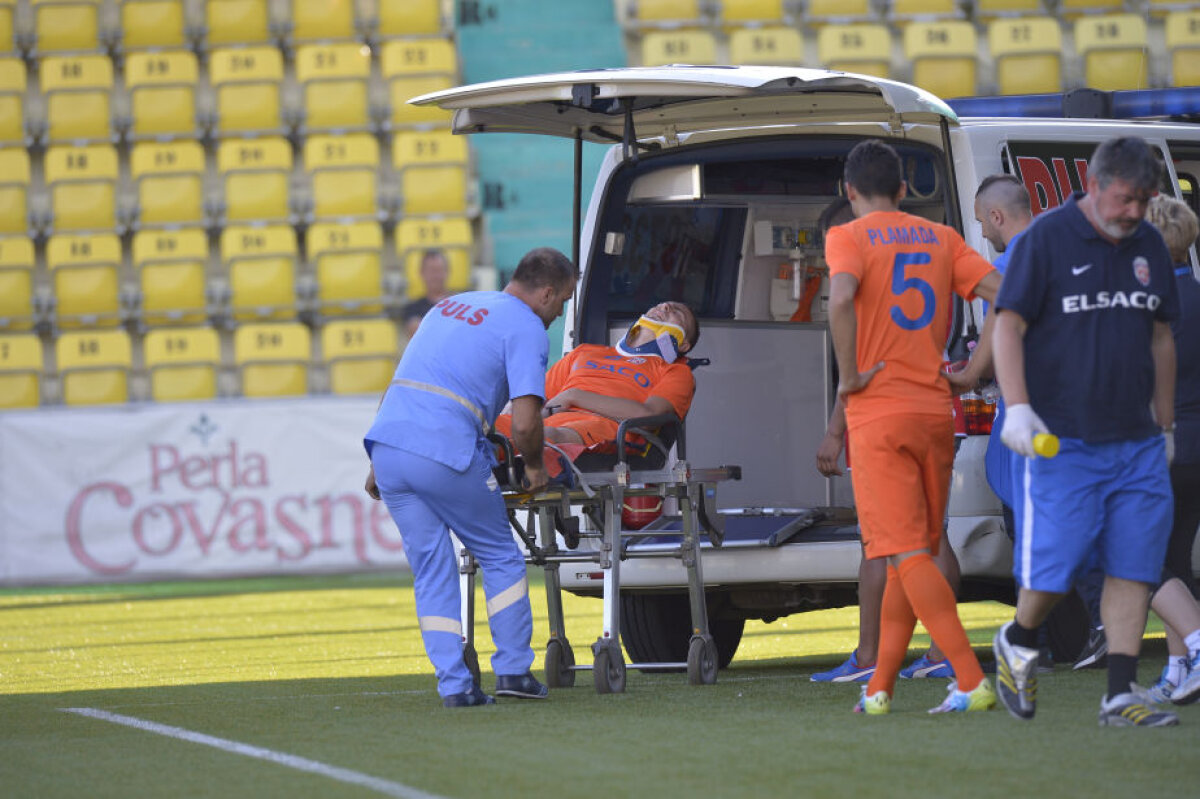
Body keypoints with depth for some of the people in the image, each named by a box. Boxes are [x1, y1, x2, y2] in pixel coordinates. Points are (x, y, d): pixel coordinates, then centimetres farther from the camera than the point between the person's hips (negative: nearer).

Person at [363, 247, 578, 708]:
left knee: (431, 571, 11)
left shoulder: (450, 306, 25)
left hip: (388, 443, 6)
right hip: (446, 452, -6)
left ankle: (454, 685, 6)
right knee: (500, 557, 13)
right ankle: (513, 670, 14)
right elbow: (525, 422, -9)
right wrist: (534, 467, 11)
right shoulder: (527, 328, 2)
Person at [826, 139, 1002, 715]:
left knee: (907, 554, -8)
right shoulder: (941, 239, 12)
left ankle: (972, 682, -18)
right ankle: (879, 688, 17)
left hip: (878, 415, -5)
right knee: (914, 553, 14)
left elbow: (841, 299, -23)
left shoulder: (849, 238, -2)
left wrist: (849, 376, -13)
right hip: (935, 411, 5)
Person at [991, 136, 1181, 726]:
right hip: (1060, 437, -5)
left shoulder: (1148, 246, 12)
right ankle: (1018, 643, 22)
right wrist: (1018, 407, -18)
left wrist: (1165, 425, 23)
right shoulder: (1046, 238, -5)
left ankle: (1120, 695, 0)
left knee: (1132, 567, -2)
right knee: (1053, 565, -8)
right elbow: (1008, 326, -7)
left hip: (1136, 443, 5)